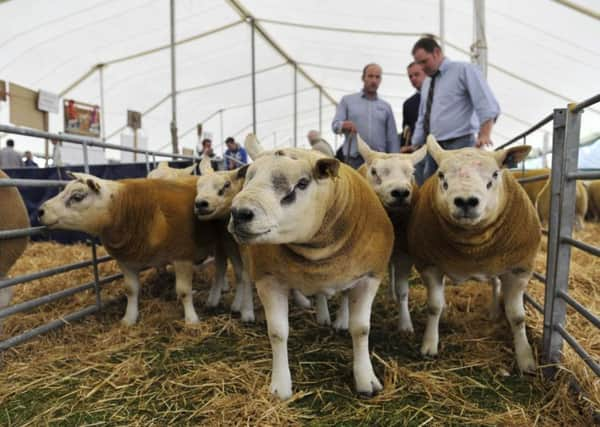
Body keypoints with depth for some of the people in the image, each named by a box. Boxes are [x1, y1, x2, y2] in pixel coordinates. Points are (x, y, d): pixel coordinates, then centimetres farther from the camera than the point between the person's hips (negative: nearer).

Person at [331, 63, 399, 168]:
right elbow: (335, 125, 2)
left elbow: (393, 140, 13)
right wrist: (345, 125, -21)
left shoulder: (386, 107, 17)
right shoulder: (347, 100, 13)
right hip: (354, 160, -1)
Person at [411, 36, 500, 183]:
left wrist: (485, 134, -25)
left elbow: (487, 105, -11)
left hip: (459, 146, -6)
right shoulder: (426, 83, 19)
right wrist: (415, 147, 16)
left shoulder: (464, 70, 0)